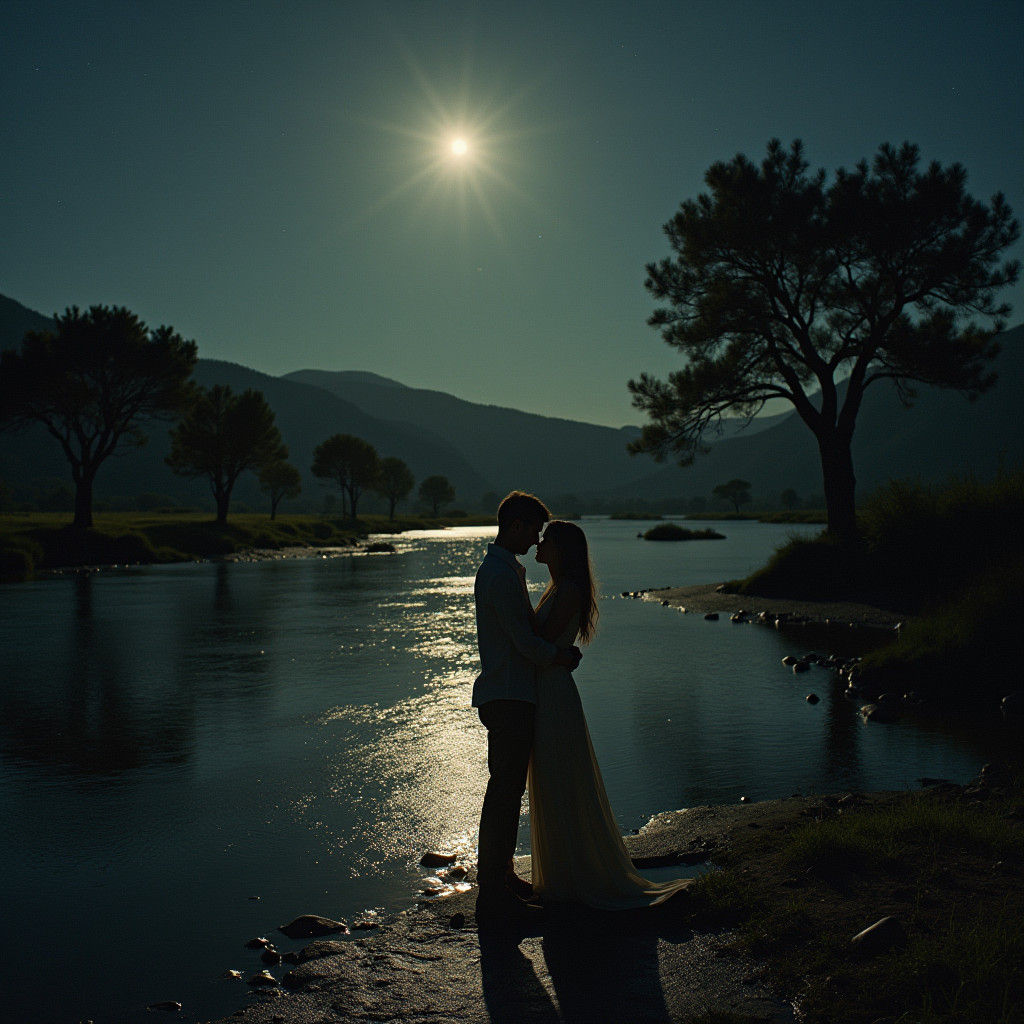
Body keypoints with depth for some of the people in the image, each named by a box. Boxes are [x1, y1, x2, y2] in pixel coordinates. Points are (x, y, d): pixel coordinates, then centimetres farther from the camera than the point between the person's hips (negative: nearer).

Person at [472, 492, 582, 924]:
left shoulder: (498, 568, 18)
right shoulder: (502, 574, -17)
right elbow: (526, 643, -18)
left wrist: (559, 649, 9)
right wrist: (562, 656, -2)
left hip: (507, 696, 11)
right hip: (509, 699, -11)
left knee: (506, 789, 18)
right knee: (505, 793, -7)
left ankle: (500, 876, 29)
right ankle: (493, 894, -3)